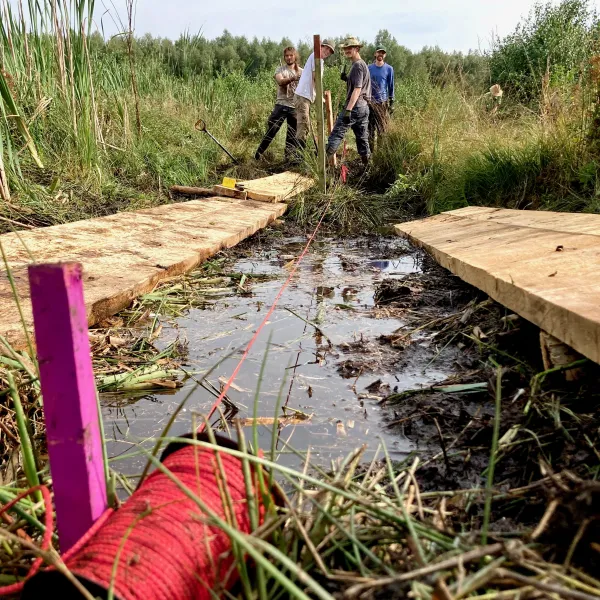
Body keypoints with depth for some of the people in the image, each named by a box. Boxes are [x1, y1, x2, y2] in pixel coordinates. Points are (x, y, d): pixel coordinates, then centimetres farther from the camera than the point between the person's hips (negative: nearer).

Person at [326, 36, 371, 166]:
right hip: (364, 107, 10)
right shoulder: (363, 64, 19)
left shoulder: (357, 65, -10)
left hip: (354, 107, -10)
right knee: (362, 138, 10)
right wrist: (347, 79, 12)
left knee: (337, 133, -11)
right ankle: (367, 165, 12)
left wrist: (348, 110, -24)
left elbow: (357, 89, -19)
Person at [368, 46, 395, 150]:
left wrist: (391, 103, 1)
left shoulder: (389, 69, 2)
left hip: (383, 102, -2)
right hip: (370, 101, 2)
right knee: (370, 127, 2)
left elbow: (391, 86, 5)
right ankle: (371, 150, 8)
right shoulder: (369, 68, 7)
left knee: (382, 128, -1)